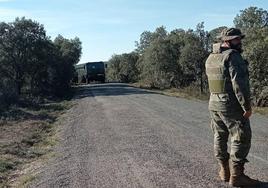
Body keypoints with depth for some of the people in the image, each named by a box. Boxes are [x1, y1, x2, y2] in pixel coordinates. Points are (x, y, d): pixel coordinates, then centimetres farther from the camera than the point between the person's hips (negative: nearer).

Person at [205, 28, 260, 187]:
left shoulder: (210, 58, 12)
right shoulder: (233, 56, -14)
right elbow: (239, 83, -21)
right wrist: (247, 106, -17)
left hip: (214, 104, 9)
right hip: (232, 105, -8)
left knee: (220, 137, 14)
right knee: (241, 139, 0)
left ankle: (225, 171, 24)